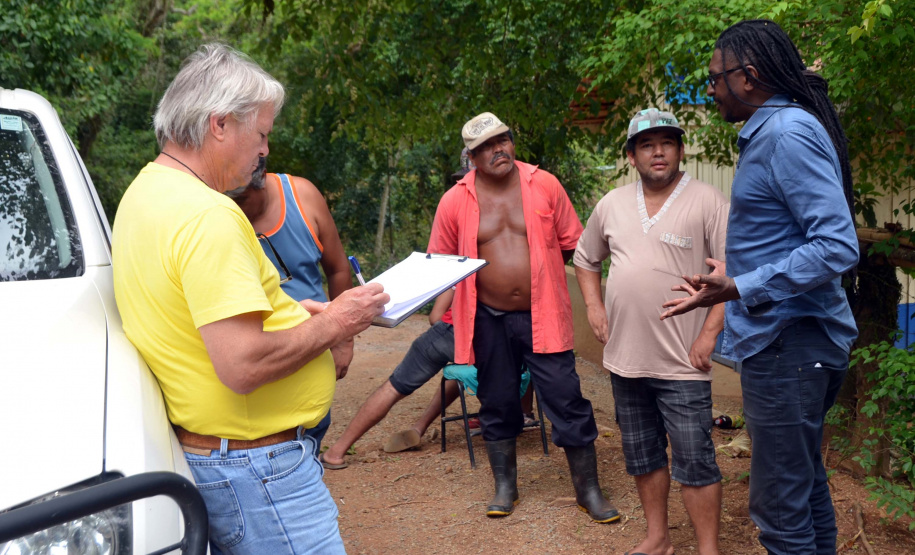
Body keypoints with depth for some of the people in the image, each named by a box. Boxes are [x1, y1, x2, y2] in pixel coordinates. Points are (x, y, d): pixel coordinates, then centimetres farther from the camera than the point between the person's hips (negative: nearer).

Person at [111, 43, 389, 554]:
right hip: (255, 469, -10)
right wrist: (331, 324, -14)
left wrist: (297, 310, 11)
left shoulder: (147, 191, 11)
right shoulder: (209, 215, -22)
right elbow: (243, 364, -28)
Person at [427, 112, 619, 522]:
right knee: (497, 404, 12)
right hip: (489, 319, 1)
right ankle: (505, 487, 30)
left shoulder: (544, 185, -2)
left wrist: (539, 271, 8)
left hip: (542, 316, -1)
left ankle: (588, 489, 15)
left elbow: (572, 242, 7)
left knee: (566, 400, -1)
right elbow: (438, 261, 8)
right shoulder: (455, 201, -2)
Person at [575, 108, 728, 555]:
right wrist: (593, 306, 9)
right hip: (625, 355, 6)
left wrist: (709, 333, -16)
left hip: (681, 362, -5)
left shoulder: (706, 201, -8)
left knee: (694, 462, -1)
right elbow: (586, 258, 22)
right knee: (642, 456, 17)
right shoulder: (612, 204, 7)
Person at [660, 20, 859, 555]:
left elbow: (838, 245, -25)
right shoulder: (772, 130, 13)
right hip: (796, 338, 11)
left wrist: (740, 289, -26)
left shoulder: (788, 134, -18)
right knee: (805, 482, 21)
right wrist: (737, 271, 29)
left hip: (787, 344, -11)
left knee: (781, 506, -3)